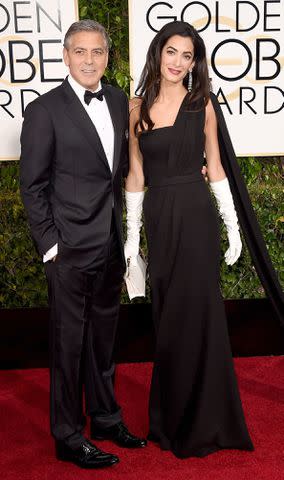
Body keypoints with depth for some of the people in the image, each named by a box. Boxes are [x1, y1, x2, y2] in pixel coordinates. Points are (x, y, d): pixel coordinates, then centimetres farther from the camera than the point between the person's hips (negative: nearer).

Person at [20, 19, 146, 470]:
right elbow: (32, 185, -8)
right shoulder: (45, 110, -9)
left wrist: (122, 223, 9)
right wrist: (49, 242, -11)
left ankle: (106, 417, 35)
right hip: (71, 247, -5)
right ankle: (68, 436, 20)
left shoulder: (119, 101, 7)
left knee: (103, 336, 18)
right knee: (69, 341, 5)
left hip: (111, 243, 6)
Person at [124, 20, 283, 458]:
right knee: (166, 319, 10)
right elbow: (136, 174, 8)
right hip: (158, 219, 3)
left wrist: (234, 227, 1)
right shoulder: (138, 107, 6)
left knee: (194, 316, 1)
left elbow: (216, 168, 4)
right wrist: (132, 234, 7)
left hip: (196, 217, -2)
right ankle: (170, 420, 27)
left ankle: (201, 423, 18)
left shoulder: (203, 105, 0)